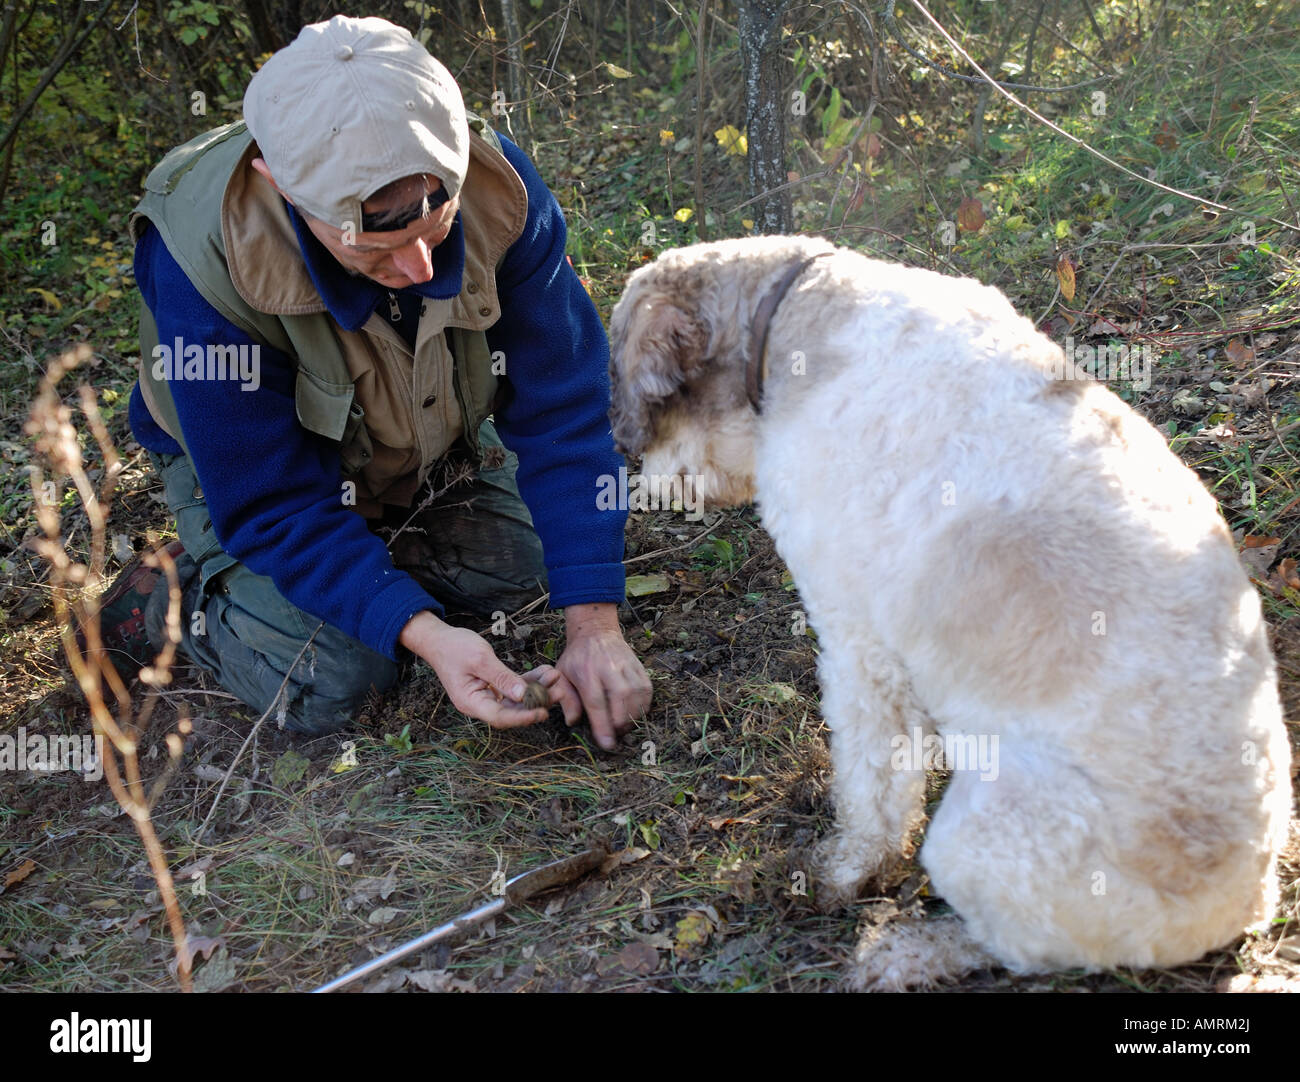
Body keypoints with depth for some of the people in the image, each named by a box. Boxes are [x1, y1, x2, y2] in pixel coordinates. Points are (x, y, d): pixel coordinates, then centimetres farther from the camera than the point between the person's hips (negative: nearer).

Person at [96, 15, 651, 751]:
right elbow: (272, 507, -32)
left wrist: (594, 622, -30)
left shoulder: (499, 188, -31)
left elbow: (561, 410, -25)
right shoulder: (204, 255, -39)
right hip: (247, 462, -4)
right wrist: (423, 634, -44)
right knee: (329, 682, -20)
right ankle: (178, 593, 7)